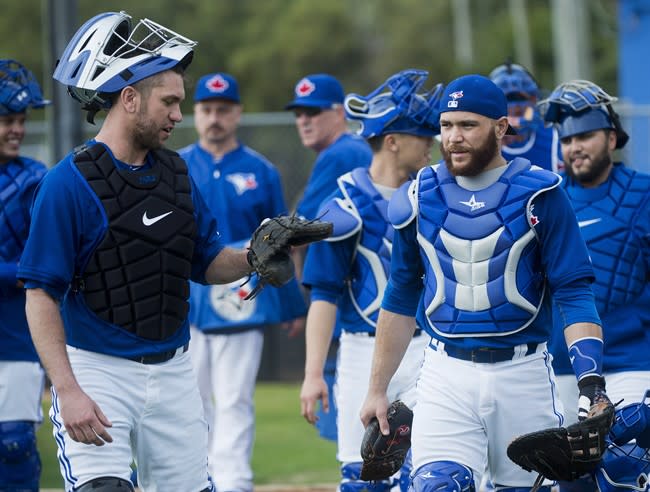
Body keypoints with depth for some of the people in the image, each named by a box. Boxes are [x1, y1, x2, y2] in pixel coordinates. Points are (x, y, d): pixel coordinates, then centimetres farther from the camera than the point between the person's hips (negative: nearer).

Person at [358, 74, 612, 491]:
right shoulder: (420, 199, 6)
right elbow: (401, 299, 15)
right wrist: (377, 390, 14)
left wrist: (591, 381, -19)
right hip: (446, 378, 1)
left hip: (524, 375, -1)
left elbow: (574, 293, -6)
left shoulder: (538, 195, -3)